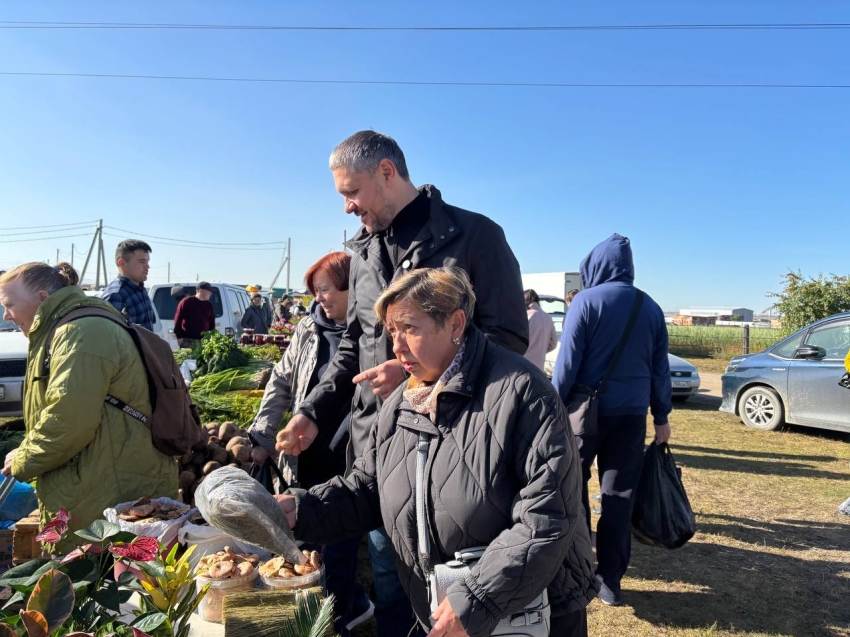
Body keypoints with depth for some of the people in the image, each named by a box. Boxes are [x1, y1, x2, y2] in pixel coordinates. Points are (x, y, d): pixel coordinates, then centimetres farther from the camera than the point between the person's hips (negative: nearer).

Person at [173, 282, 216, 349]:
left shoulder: (209, 306, 13)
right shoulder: (186, 302, -1)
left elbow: (212, 324, 18)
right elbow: (178, 320, -4)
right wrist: (180, 338, -9)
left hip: (204, 341, 5)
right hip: (187, 340, -5)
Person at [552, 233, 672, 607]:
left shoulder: (587, 301, -8)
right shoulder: (651, 308, 8)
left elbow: (568, 362, -11)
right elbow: (660, 368, 11)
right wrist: (662, 416, 17)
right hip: (632, 414, 4)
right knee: (620, 496, 8)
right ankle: (610, 580, 12)